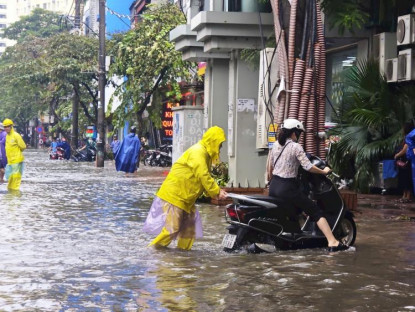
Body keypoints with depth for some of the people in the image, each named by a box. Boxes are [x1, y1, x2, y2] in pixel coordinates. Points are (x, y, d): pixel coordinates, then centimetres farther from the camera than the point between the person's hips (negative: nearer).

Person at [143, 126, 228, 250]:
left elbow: (205, 176, 13)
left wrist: (217, 190, -1)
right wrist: (217, 192, -18)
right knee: (172, 227, -9)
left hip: (185, 196, 10)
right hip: (174, 194, -10)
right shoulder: (198, 152, -19)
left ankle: (183, 249, 17)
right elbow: (203, 176, -25)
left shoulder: (204, 153, 13)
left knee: (190, 224, 10)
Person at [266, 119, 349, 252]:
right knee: (316, 212, -4)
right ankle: (332, 242, -12)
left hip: (273, 186, 7)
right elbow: (308, 166, -15)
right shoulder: (295, 147, -9)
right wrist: (324, 171, -1)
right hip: (287, 188, -7)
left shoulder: (276, 145, 10)